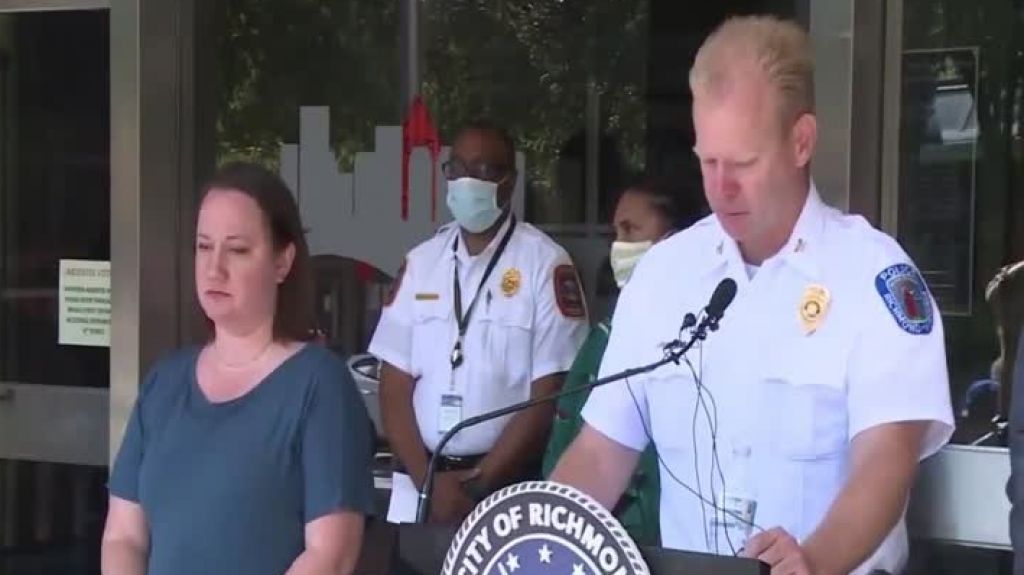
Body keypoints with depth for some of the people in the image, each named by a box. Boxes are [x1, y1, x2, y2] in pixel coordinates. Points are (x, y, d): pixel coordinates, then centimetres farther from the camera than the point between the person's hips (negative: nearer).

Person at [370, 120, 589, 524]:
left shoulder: (545, 264, -6)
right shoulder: (420, 262, 7)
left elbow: (548, 395, -8)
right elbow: (395, 383, 6)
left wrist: (478, 483, -10)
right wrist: (425, 479, -6)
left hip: (506, 487, -3)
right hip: (418, 482, 4)